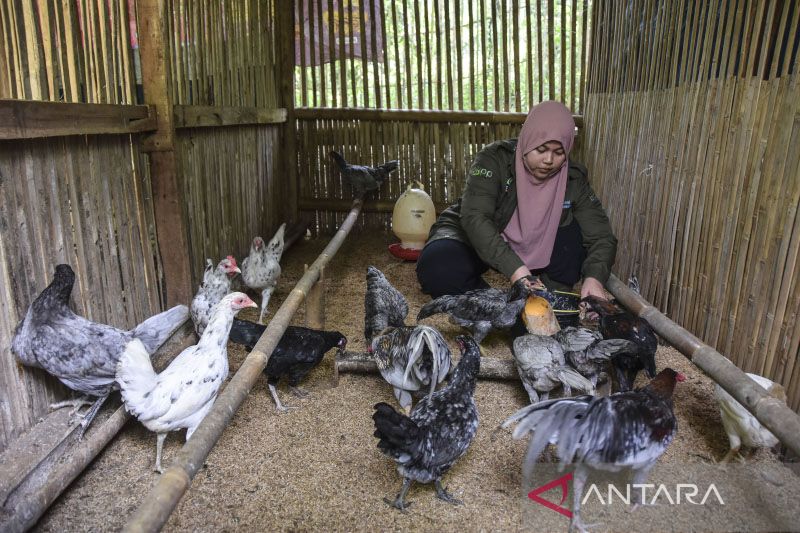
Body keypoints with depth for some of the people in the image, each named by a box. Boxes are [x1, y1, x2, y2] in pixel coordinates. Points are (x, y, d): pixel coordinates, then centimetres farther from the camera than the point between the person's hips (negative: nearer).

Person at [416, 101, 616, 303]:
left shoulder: (573, 179, -11)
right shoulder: (494, 158, -22)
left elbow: (601, 235, -13)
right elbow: (475, 217, -34)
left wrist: (594, 277, -35)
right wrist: (514, 268, -47)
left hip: (529, 249, 3)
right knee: (436, 268, -34)